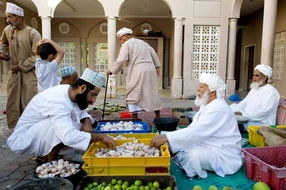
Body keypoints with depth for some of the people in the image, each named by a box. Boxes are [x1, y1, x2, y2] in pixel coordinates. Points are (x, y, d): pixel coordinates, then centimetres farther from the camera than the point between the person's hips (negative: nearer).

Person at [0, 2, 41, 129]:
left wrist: (21, 66, -13)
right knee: (12, 102, 11)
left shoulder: (33, 33, -13)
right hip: (13, 72, 5)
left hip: (29, 73, -5)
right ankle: (14, 129, 26)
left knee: (29, 103, -1)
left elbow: (36, 56, -15)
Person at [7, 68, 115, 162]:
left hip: (40, 136, 8)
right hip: (23, 139, -8)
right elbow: (69, 137, -45)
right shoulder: (58, 101, -34)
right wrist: (101, 136, -34)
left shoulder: (69, 92, -8)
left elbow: (82, 112, 9)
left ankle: (46, 155, 8)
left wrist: (87, 122, -14)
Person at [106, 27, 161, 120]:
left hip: (138, 72, -7)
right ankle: (158, 118, 19)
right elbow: (153, 53, 20)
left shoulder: (126, 44, -1)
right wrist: (157, 66, 21)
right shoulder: (142, 42, 22)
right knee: (153, 94, 13)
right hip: (150, 70, 7)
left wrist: (111, 70, -2)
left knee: (133, 96, 1)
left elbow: (121, 60, -11)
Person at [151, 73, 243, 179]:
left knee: (191, 156, -33)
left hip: (224, 155, -10)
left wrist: (167, 137, -34)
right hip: (208, 147, 10)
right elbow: (193, 128, 5)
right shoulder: (207, 105, 9)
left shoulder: (218, 109, -23)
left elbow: (196, 132, -32)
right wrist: (166, 136, -6)